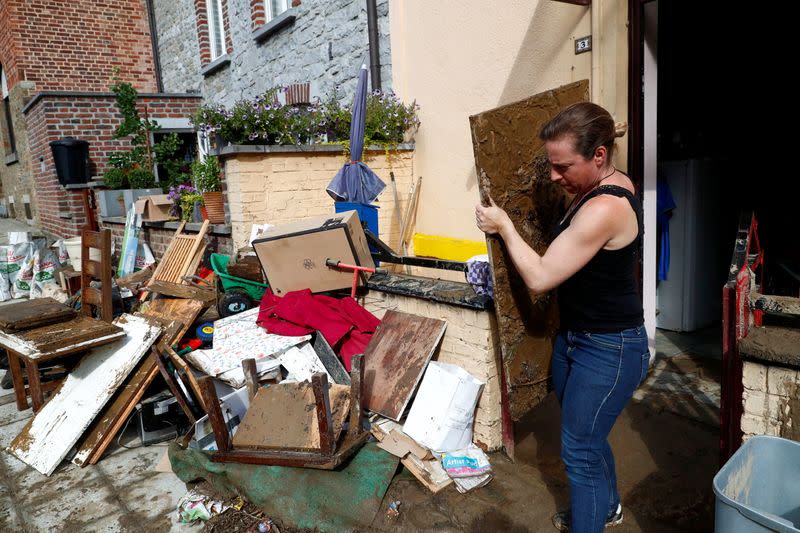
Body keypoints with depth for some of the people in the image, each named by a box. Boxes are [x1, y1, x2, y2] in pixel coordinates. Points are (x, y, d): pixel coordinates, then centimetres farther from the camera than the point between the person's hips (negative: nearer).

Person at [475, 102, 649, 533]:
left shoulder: (604, 208, -29)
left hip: (609, 350, -10)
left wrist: (503, 225, -14)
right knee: (586, 435, 26)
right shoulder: (607, 184, 2)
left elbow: (539, 277, -25)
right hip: (574, 336, 10)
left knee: (579, 450, 3)